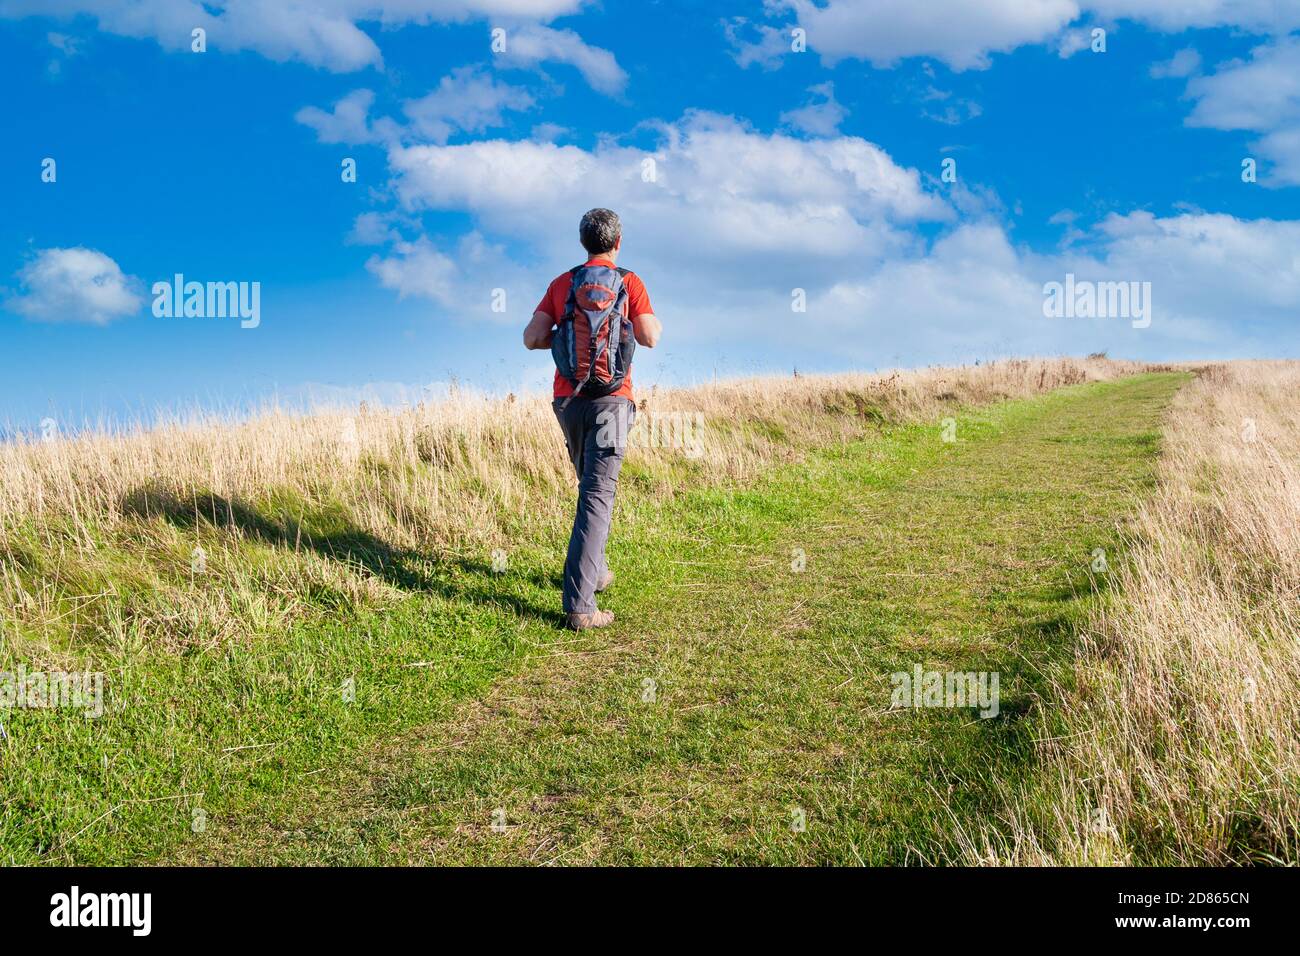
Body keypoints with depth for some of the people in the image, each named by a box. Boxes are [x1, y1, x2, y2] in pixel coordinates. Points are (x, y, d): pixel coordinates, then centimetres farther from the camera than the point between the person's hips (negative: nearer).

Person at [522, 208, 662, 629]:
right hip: (610, 400, -4)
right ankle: (579, 604, -15)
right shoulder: (629, 283, 1)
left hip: (568, 400, 4)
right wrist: (655, 324, 18)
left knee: (591, 487, 23)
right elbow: (650, 338, -5)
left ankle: (594, 570, 33)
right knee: (598, 496, -8)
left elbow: (532, 338, 1)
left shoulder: (562, 285, 8)